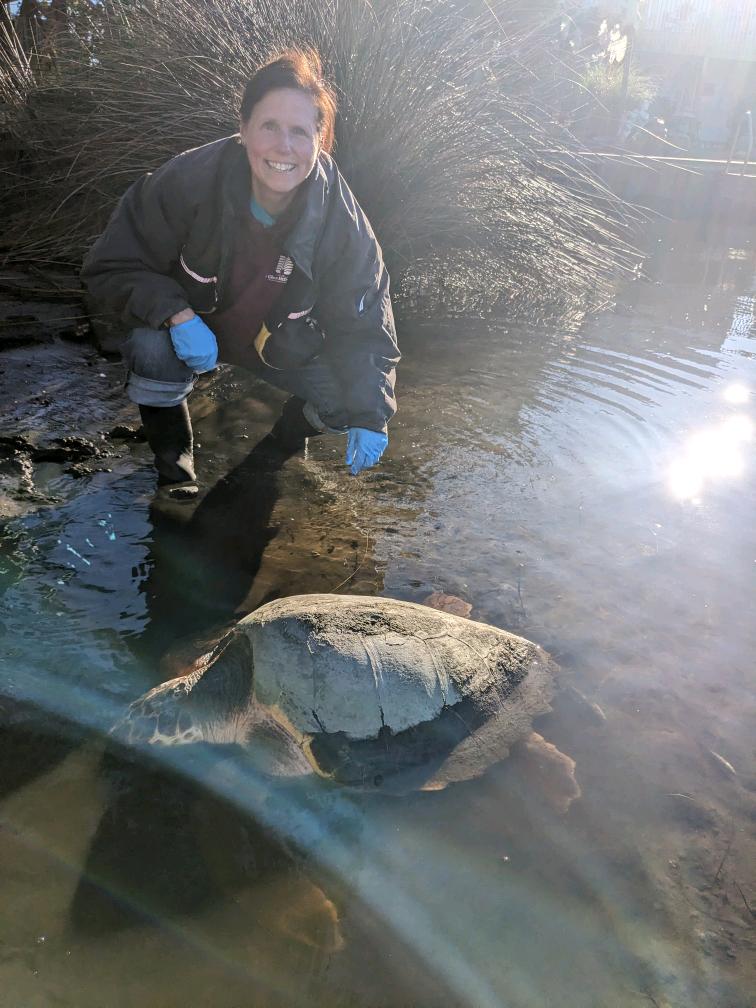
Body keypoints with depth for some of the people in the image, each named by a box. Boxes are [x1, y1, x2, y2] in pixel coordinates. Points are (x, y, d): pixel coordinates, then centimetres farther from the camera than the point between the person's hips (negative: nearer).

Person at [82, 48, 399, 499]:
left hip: (286, 343, 1)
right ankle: (174, 461, -3)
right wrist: (176, 315, -38)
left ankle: (287, 439, 17)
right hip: (192, 324, -1)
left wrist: (371, 416, -30)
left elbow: (365, 327, -16)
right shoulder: (189, 179, -28)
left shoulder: (341, 220, -23)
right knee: (153, 350, -33)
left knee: (349, 402, -19)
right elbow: (111, 265, -19)